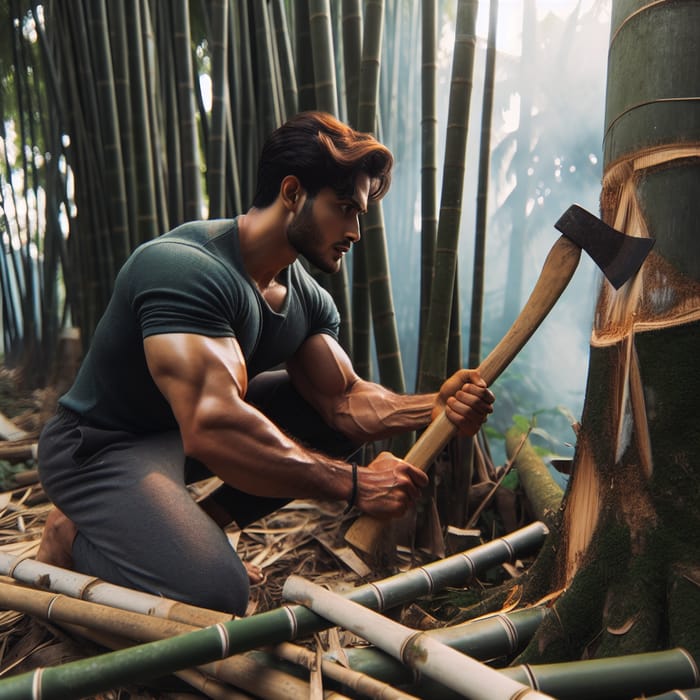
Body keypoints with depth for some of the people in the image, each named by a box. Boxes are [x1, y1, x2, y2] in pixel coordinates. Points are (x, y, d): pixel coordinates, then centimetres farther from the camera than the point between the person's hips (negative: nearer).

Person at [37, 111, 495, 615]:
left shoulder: (309, 299, -1)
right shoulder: (187, 269, -29)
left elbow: (345, 401, -7)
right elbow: (211, 426, -39)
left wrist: (434, 407, -25)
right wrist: (353, 483, -37)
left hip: (189, 431, 8)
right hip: (102, 447, -8)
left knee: (350, 420, 1)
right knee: (214, 595, -28)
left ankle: (201, 522, 2)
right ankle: (75, 535, 1)